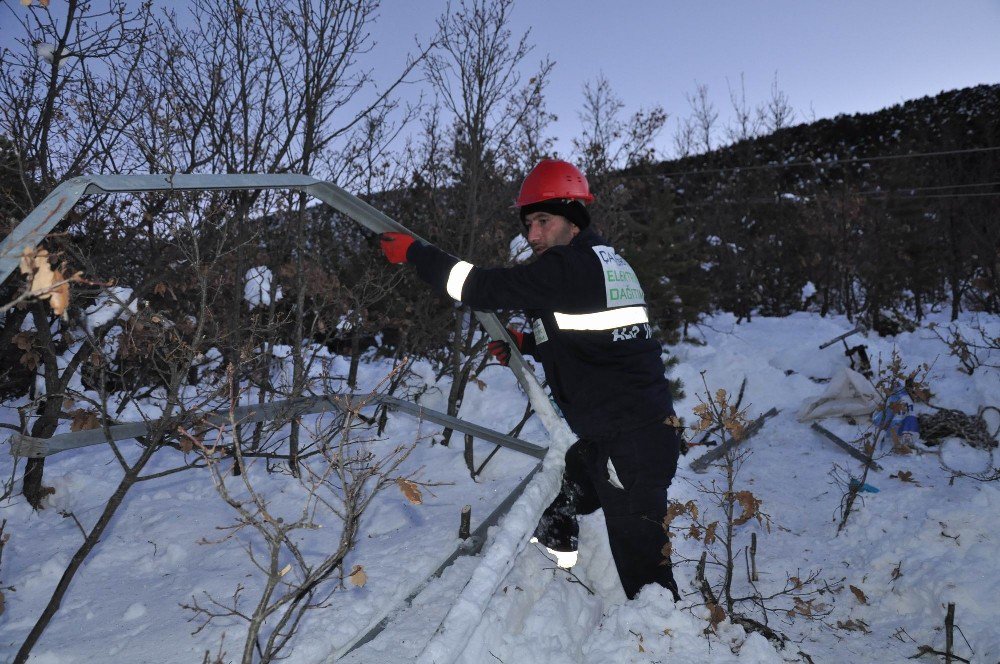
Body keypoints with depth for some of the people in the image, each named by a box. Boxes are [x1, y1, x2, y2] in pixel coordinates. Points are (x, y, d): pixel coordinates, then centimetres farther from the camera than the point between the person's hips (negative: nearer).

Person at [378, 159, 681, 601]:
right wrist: (528, 343, 18)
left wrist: (413, 252, -5)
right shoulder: (607, 263, 14)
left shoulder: (569, 266, -16)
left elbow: (484, 288, -16)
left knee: (640, 561, -2)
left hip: (629, 445, -10)